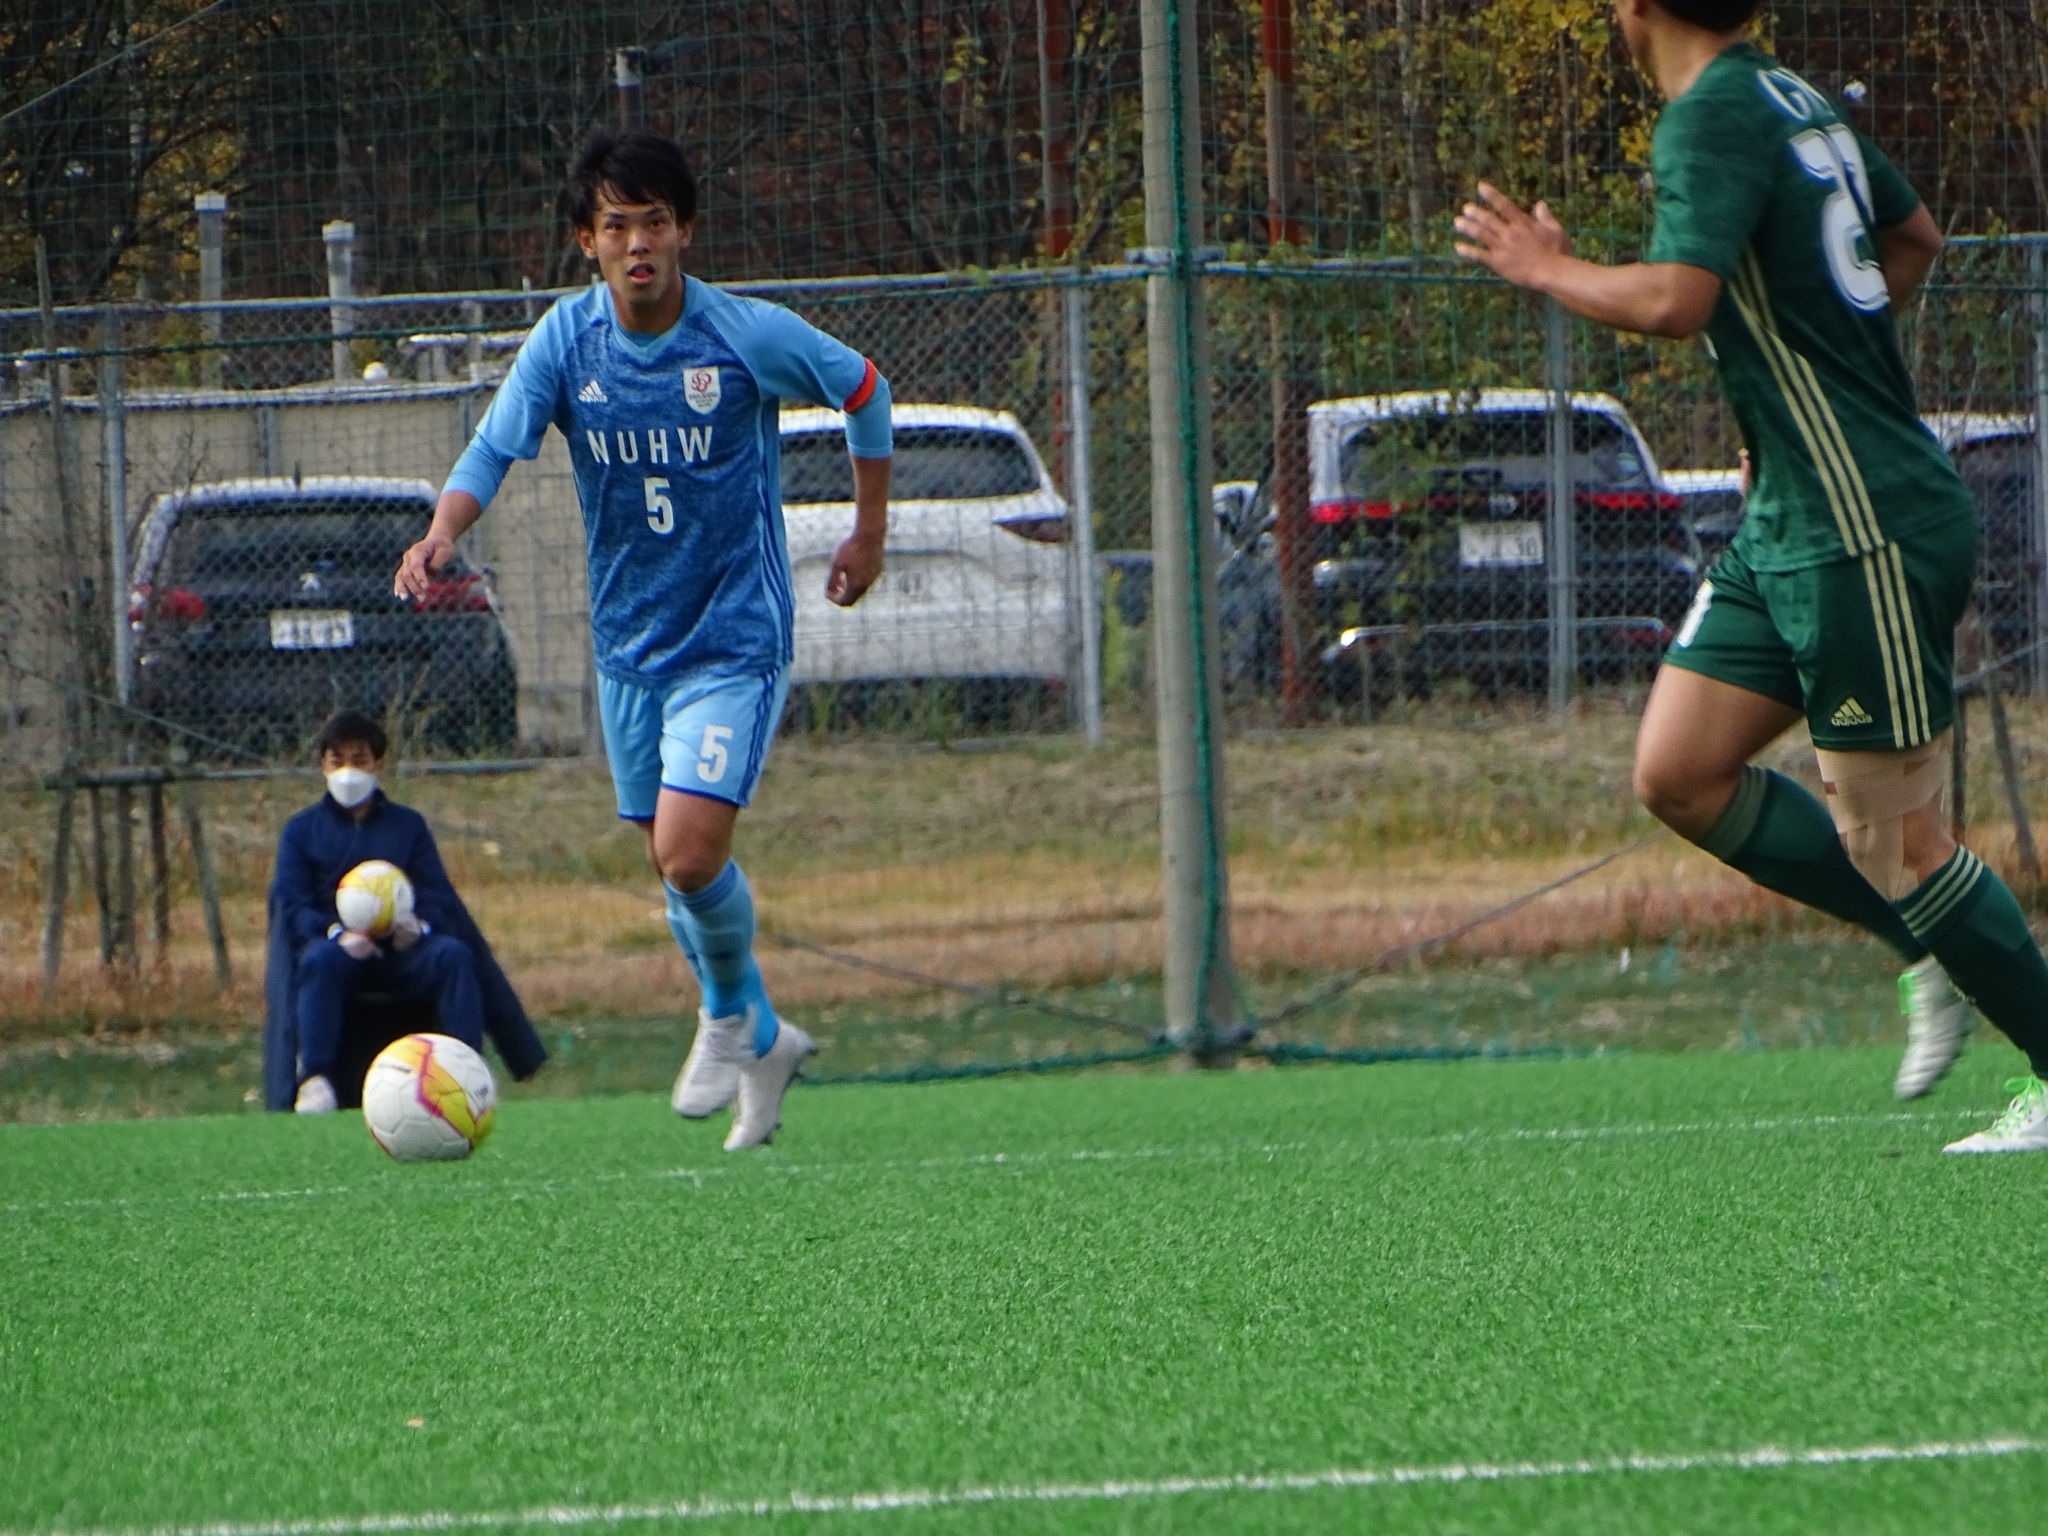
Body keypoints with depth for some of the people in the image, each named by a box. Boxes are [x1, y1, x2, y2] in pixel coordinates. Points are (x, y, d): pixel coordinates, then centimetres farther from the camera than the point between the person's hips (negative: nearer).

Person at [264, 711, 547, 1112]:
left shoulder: (408, 824, 22)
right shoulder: (302, 830, 17)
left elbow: (437, 895, 11)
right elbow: (291, 902, 3)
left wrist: (419, 926, -15)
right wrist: (335, 933, -19)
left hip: (402, 949, 2)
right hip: (338, 945, -2)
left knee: (454, 954, -29)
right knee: (320, 959, -38)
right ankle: (313, 1080, -48)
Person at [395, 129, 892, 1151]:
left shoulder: (749, 336, -13)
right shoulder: (565, 341, -6)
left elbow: (862, 390, 3)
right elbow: (493, 451, -9)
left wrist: (870, 533, 7)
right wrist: (441, 534, -29)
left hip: (736, 635, -4)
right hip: (628, 639, 4)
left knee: (690, 854, -17)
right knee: (671, 861, 11)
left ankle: (728, 1013, 12)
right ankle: (762, 1041, 32)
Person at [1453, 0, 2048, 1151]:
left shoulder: (1714, 118, -16)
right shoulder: (1798, 100, 12)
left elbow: (1679, 298, -31)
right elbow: (1915, 239, 28)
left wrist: (1549, 270, -14)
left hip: (1870, 530, -9)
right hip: (1790, 527, 9)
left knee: (1892, 841, -5)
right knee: (1679, 774, 7)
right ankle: (1935, 954, 14)